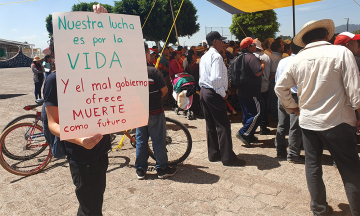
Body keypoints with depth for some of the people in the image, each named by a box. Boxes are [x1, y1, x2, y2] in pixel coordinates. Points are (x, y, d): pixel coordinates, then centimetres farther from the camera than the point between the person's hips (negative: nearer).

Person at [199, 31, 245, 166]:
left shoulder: (204, 57, 17)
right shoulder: (216, 56, -14)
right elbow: (215, 78, -25)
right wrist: (223, 94, -13)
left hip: (204, 92, 10)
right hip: (214, 94, -10)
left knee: (210, 125, 14)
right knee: (223, 126, -4)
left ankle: (213, 155, 23)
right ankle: (228, 157, 2)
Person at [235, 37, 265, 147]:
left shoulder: (241, 57, 14)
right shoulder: (251, 58, -17)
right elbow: (258, 72, -25)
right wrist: (263, 63, -9)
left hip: (243, 91, 10)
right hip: (251, 92, -10)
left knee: (248, 114, 16)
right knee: (258, 113, -4)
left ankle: (249, 136, 24)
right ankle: (243, 133, -8)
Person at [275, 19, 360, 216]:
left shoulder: (297, 59, 0)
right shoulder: (341, 52, -9)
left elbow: (280, 87, 4)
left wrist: (293, 108, 15)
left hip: (307, 121, 3)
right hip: (337, 121, -3)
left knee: (312, 166, 14)